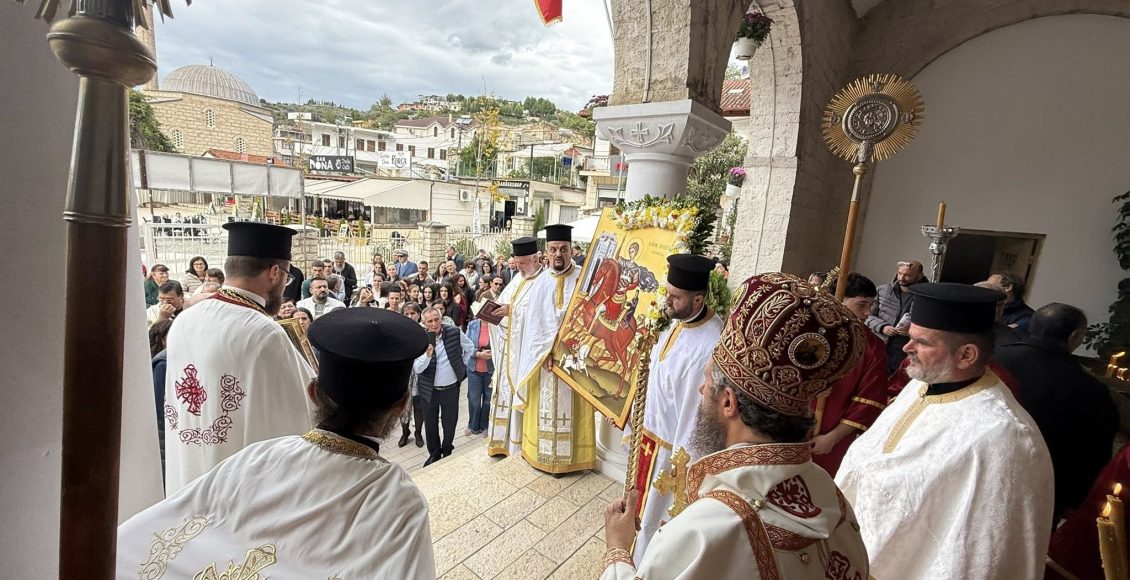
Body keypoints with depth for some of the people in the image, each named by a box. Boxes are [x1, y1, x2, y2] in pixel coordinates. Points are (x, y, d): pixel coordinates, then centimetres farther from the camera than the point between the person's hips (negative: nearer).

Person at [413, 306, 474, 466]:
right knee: (430, 425, 14)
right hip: (429, 390, 0)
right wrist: (427, 355, -34)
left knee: (450, 423, 12)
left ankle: (447, 452, 36)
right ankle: (434, 454, 37)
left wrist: (462, 365, 8)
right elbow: (416, 369, -16)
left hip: (451, 388, 0)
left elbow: (470, 347, 7)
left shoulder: (455, 332, -13)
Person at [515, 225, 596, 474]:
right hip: (542, 356, 3)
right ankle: (542, 453, 27)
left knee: (571, 408, 5)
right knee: (544, 406, 12)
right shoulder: (540, 283, 5)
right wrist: (544, 351, -12)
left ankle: (570, 457, 18)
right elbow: (534, 322, 0)